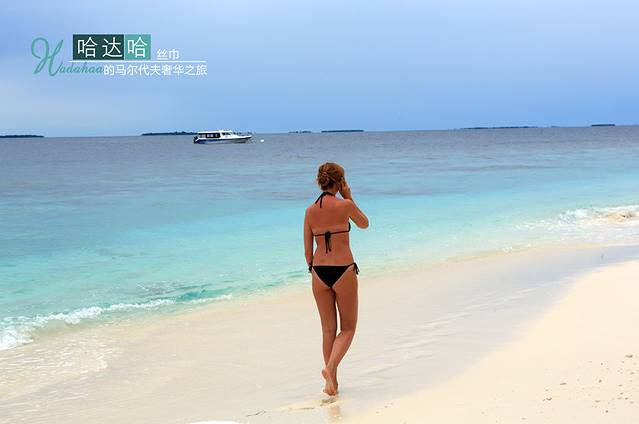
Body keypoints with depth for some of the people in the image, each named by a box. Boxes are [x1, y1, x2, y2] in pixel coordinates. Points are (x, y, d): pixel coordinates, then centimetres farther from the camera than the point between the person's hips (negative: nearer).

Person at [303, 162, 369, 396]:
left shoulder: (310, 210, 3)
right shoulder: (345, 205, -9)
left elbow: (307, 250, 7)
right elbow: (364, 224, 12)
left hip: (319, 271, 4)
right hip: (343, 271, -4)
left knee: (328, 329, 15)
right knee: (348, 328, 10)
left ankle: (332, 381, 16)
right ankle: (330, 367, -13)